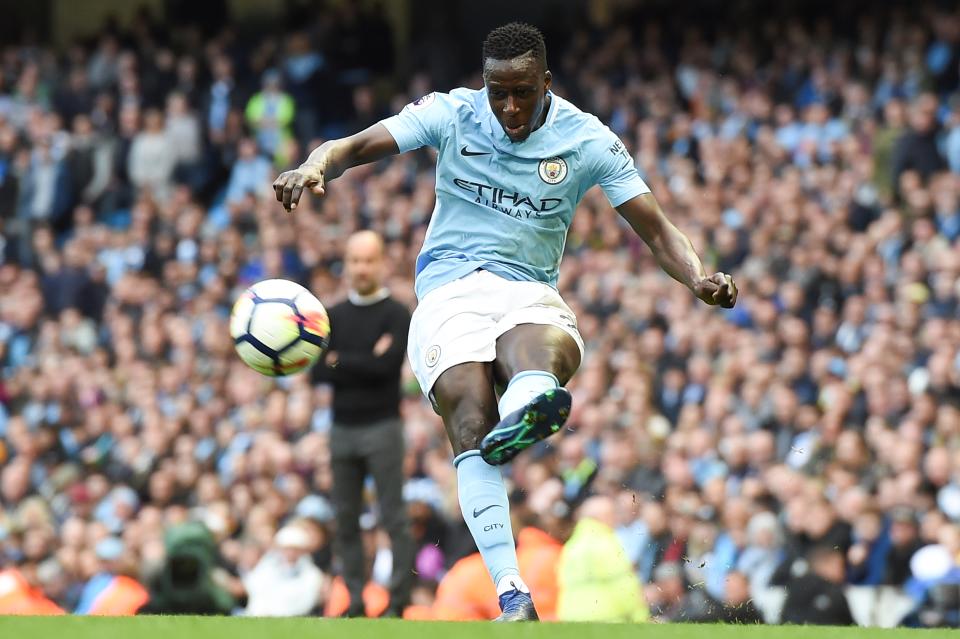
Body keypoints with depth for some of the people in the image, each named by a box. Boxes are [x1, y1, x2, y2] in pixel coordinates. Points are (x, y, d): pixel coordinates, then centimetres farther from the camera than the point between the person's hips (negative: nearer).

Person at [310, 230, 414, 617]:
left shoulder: (396, 315, -1)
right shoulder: (334, 316, 13)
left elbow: (386, 365, -16)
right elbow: (318, 372, 3)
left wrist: (340, 361, -8)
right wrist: (364, 364, -12)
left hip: (382, 426, -5)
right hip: (342, 426, 5)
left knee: (393, 516, -7)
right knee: (346, 520, 5)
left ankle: (397, 602, -7)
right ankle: (355, 602, 10)